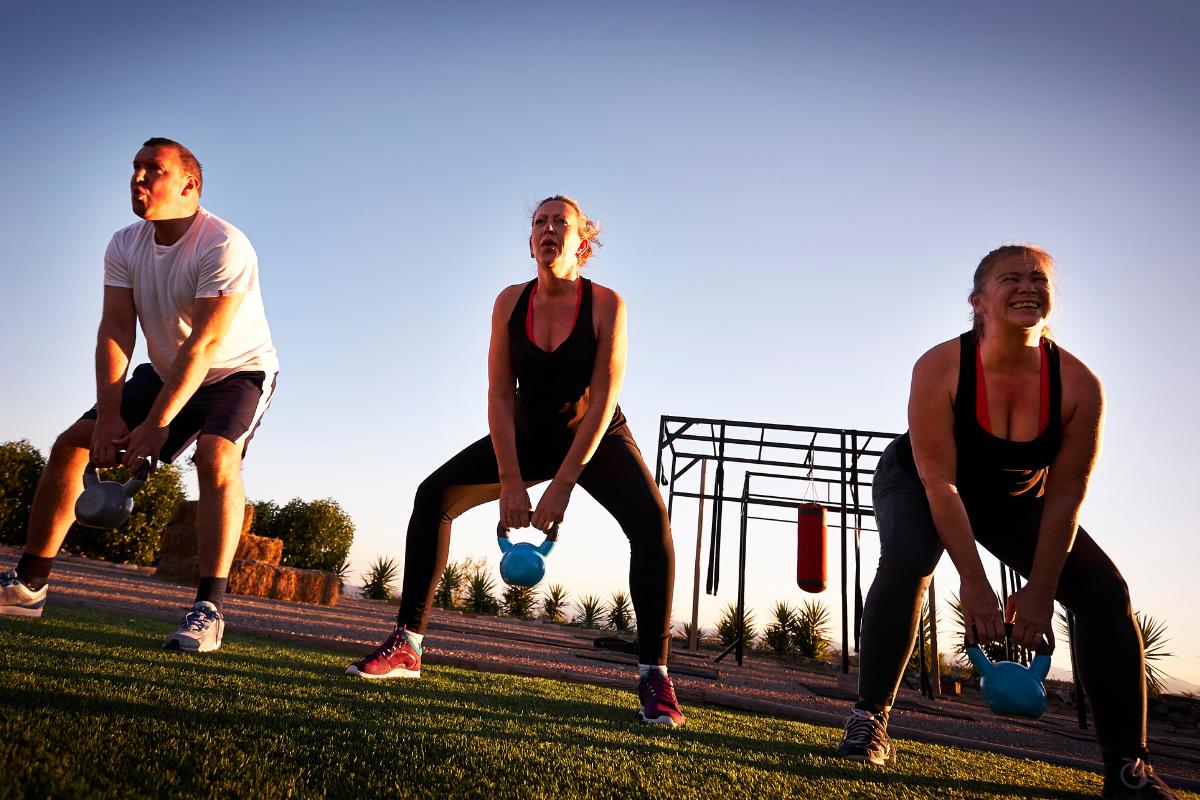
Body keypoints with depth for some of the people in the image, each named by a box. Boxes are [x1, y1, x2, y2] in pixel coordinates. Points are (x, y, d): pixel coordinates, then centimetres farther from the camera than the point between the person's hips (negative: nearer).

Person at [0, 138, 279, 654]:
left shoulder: (224, 246, -25)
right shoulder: (125, 246, -4)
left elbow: (203, 345, -29)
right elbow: (115, 332, -11)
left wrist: (155, 425, -31)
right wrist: (108, 417, -22)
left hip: (238, 371, -6)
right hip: (166, 373, 7)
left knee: (216, 456, -33)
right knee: (72, 444, 0)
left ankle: (208, 610, -31)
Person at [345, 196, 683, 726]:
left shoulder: (606, 304, -19)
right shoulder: (511, 302, -11)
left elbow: (603, 401, -24)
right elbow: (500, 395, -13)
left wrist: (561, 486, -28)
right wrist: (511, 482, -21)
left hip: (597, 437, -3)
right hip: (527, 435, 3)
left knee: (651, 519, -29)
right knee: (433, 494, -12)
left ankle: (654, 676, -21)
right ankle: (406, 646, -3)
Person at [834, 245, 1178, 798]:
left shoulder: (1078, 385, -22)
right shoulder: (940, 368, -30)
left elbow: (1063, 497, -17)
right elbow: (939, 482, -30)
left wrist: (1039, 593, -19)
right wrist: (973, 583, -33)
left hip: (1015, 499, 4)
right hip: (919, 484, -3)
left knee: (1104, 589, -11)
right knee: (904, 561, -33)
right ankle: (869, 719, -18)